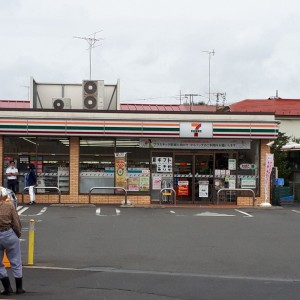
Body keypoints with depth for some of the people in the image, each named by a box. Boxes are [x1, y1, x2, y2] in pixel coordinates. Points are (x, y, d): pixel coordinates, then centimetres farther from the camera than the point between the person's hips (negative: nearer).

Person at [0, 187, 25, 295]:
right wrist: (18, 234, 10)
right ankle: (19, 288, 18)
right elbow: (16, 223, -8)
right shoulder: (9, 206, -8)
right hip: (9, 235, 0)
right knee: (16, 262, 13)